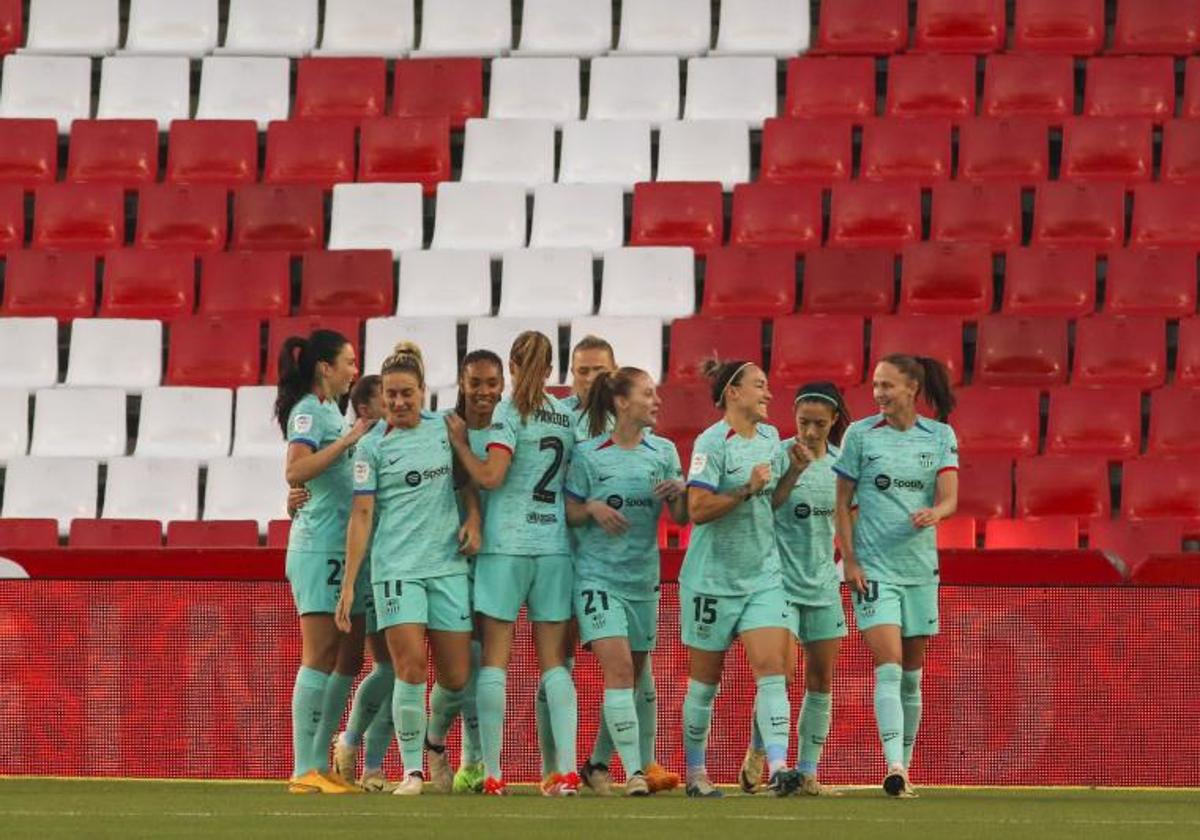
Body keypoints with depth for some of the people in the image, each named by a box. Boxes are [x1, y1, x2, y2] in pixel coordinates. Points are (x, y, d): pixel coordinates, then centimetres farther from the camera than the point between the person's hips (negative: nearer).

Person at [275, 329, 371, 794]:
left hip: (340, 545, 9)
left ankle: (318, 765, 9)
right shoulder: (308, 411, -9)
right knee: (320, 656, -9)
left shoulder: (329, 410, 18)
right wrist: (349, 440, -23)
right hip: (318, 544, -9)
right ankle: (305, 770, -9)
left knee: (335, 658, 8)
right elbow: (295, 470, -24)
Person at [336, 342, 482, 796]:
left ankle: (435, 743, 32)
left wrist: (473, 519, 3)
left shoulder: (444, 428, 7)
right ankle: (412, 771, -3)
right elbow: (361, 515, -5)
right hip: (397, 567, -3)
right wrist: (348, 584, -9)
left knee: (456, 676, 3)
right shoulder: (372, 446, -3)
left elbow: (467, 477, 22)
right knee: (410, 669, -13)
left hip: (448, 565, 3)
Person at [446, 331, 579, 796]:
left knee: (495, 658, 0)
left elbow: (491, 477, -14)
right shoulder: (566, 417, 11)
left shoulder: (509, 411, -6)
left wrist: (460, 443, -2)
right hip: (554, 543, 5)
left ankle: (492, 772, -4)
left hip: (507, 543, -4)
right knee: (553, 660, 5)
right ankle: (566, 770, -4)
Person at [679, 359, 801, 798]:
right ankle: (695, 773, 18)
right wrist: (748, 489, -24)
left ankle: (778, 766, -22)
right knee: (705, 678, 6)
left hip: (763, 575, 5)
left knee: (771, 666, -11)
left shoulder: (770, 438, 9)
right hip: (713, 577, -5)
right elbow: (697, 510, -19)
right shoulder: (712, 443, -13)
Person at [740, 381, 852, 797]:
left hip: (823, 583, 5)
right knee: (782, 668, -15)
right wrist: (794, 470, -28)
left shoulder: (840, 462, 6)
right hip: (781, 579, -5)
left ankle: (808, 773, 9)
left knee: (822, 680, 3)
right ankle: (756, 753, 8)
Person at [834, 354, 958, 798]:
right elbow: (842, 503, 2)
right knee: (889, 666, -16)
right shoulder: (860, 434, 0)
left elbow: (949, 498, -3)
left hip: (920, 566, 3)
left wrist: (934, 513, -27)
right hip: (873, 566, -3)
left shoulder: (940, 436, 5)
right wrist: (849, 560, -6)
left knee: (912, 675, 9)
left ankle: (905, 768, 19)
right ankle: (894, 766, -25)